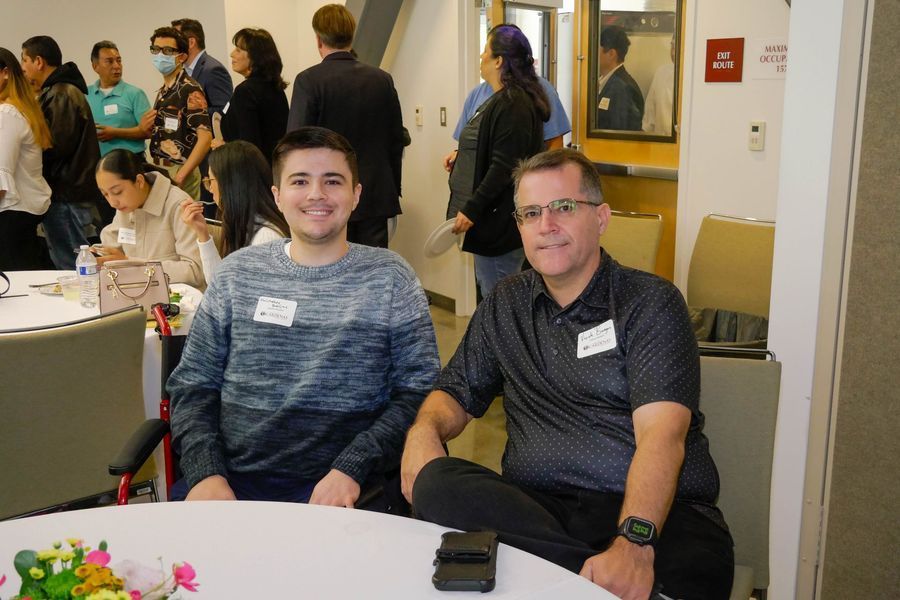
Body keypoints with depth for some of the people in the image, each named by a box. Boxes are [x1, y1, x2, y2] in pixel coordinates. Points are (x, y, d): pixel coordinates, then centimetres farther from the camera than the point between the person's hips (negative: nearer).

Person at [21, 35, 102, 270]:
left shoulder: (63, 95, -13)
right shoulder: (54, 93, 18)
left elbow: (55, 146, -20)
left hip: (67, 196, -10)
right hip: (67, 191, 10)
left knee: (70, 266, -5)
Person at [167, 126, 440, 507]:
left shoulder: (389, 278, 4)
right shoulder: (237, 273, 10)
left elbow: (418, 392, -1)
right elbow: (193, 384, 11)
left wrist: (352, 468, -14)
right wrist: (206, 472, -5)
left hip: (336, 492, -1)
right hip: (231, 480, 2)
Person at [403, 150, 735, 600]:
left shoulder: (651, 303, 2)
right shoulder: (505, 306, 18)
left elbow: (661, 434, -12)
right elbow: (457, 392, 24)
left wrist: (634, 541, -29)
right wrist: (424, 430, -2)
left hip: (654, 509, -5)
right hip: (535, 506, 6)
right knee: (435, 486, -28)